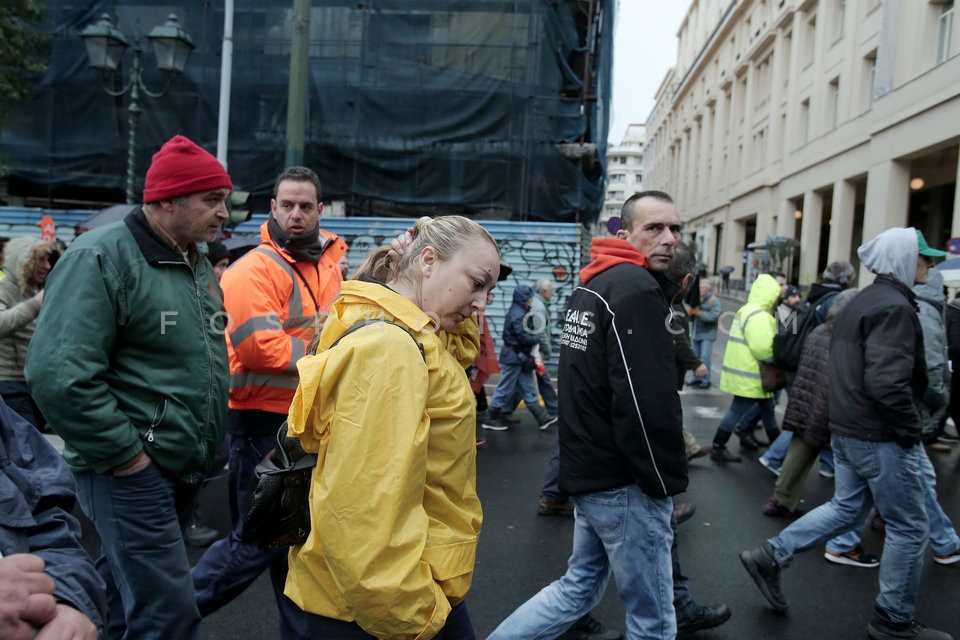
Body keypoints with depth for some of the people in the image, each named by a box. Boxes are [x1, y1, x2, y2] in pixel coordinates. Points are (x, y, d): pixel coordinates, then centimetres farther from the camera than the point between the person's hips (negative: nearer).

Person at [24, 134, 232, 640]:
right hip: (129, 470, -8)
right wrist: (124, 454, -18)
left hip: (183, 467, 8)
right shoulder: (100, 258, -14)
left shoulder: (197, 264, 12)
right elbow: (58, 375, -22)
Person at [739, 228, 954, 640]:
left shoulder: (863, 301, 13)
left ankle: (770, 557, 18)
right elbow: (886, 382, -28)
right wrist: (910, 429, -17)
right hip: (880, 436, -9)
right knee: (909, 527, 6)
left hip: (848, 428, 9)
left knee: (846, 507, 20)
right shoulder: (895, 307, -19)